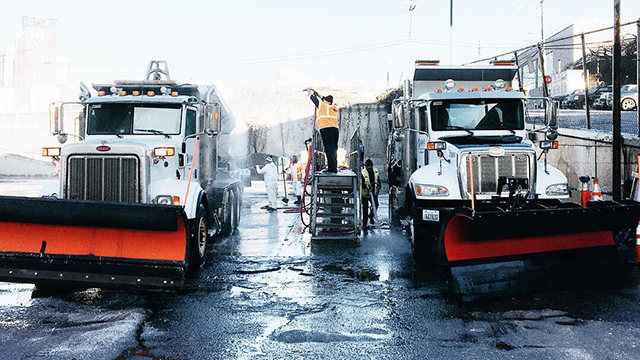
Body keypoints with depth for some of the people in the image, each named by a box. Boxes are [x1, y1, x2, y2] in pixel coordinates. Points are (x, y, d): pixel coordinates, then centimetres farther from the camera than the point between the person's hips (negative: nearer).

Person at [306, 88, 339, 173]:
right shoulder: (334, 108, 21)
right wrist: (320, 96, 52)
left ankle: (332, 168, -16)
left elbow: (314, 99, 22)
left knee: (329, 149, -11)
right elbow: (328, 103, 42)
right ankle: (334, 168, 7)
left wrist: (311, 93, 42)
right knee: (334, 149, 7)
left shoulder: (322, 105, 6)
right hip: (335, 129, 6)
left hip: (326, 129, -6)